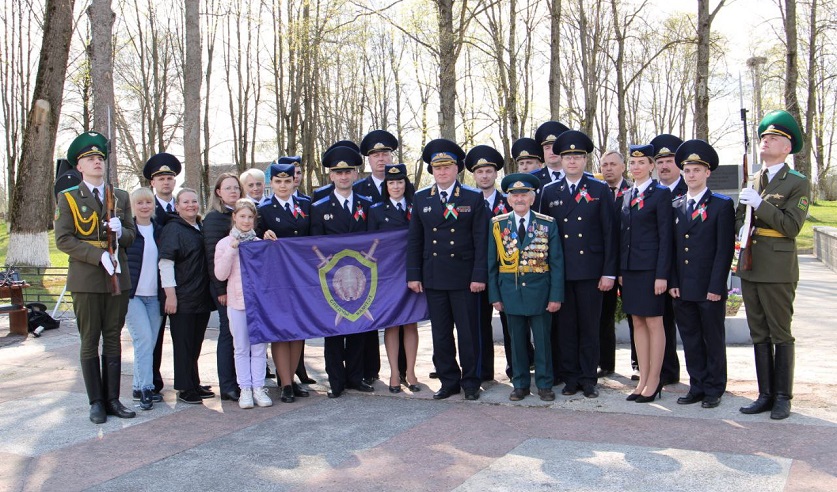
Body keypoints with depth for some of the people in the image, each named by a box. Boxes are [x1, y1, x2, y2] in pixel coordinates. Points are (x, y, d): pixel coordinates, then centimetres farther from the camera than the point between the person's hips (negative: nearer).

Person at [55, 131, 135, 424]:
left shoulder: (120, 198, 14)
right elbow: (63, 240, -7)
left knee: (113, 341, 7)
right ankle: (96, 402, 11)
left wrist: (120, 231, -10)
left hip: (118, 278, 3)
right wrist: (99, 255, -18)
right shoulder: (68, 198, 2)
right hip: (86, 280, -3)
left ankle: (112, 399, 14)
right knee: (90, 342, 3)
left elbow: (131, 237, 14)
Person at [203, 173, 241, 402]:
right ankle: (228, 386, 9)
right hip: (226, 286, -6)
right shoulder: (214, 218, -5)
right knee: (228, 332, 0)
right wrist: (221, 289, -15)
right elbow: (212, 255, -10)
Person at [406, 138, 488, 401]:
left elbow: (481, 240, -3)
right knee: (440, 334, 9)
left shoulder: (474, 198, 0)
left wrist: (479, 276, -10)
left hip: (464, 277, -3)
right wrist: (413, 275, 2)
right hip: (433, 278, 3)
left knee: (468, 333, 4)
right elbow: (414, 240, 9)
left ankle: (470, 382, 18)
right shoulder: (421, 199, 8)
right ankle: (449, 381, 21)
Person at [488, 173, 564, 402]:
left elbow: (556, 262, -1)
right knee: (517, 340, 9)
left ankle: (544, 384, 19)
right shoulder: (498, 224, 3)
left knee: (542, 339, 6)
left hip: (539, 291, -1)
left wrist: (556, 296, -7)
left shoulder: (548, 224, 0)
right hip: (511, 292, 1)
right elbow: (492, 263, 5)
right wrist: (494, 295, 1)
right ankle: (520, 384, 22)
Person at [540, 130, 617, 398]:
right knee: (565, 327, 6)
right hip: (559, 272, 2)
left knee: (589, 327, 4)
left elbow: (610, 233, 0)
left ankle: (588, 379, 14)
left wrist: (609, 272, -6)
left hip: (590, 271, -2)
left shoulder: (600, 190, 3)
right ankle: (570, 378, 16)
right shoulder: (549, 192, 9)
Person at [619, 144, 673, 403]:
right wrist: (620, 270, 10)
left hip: (650, 267, -6)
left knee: (654, 323, 0)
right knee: (638, 323, 10)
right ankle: (643, 379, 16)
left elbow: (665, 236, -9)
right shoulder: (628, 196, 13)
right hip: (630, 267, 7)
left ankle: (654, 381, 8)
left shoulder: (661, 194, -5)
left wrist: (662, 274, -14)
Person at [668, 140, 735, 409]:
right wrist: (672, 282, 3)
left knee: (714, 340, 6)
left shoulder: (722, 205, -3)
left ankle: (714, 390, 17)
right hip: (682, 289, 4)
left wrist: (716, 286, -14)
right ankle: (697, 387, 21)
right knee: (690, 340, 10)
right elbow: (672, 247, 11)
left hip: (710, 288, -4)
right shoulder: (676, 206, 11)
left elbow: (725, 248, -8)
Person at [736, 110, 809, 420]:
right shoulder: (751, 182, 14)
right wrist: (743, 231, -2)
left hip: (778, 270, -6)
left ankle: (783, 398, 12)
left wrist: (760, 204, -21)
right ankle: (765, 395, 19)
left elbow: (792, 225, -14)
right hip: (750, 268, 6)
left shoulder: (797, 183, -4)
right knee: (759, 336, 10)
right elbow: (738, 219, 20)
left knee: (781, 335, 2)